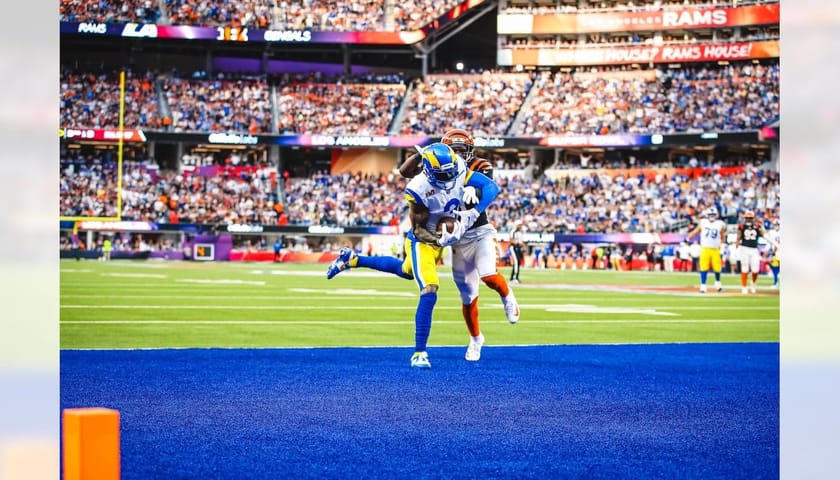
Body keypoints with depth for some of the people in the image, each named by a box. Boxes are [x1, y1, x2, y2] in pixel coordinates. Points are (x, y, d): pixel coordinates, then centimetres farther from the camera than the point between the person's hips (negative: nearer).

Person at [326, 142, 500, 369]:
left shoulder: (459, 171, -20)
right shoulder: (419, 188, -32)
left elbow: (491, 186, -19)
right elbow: (419, 230, -23)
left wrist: (474, 212, -32)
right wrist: (440, 240, -39)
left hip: (440, 239, 7)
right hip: (422, 241, -7)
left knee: (407, 272, 31)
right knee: (429, 292, -20)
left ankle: (353, 260, 48)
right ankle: (419, 353, -14)